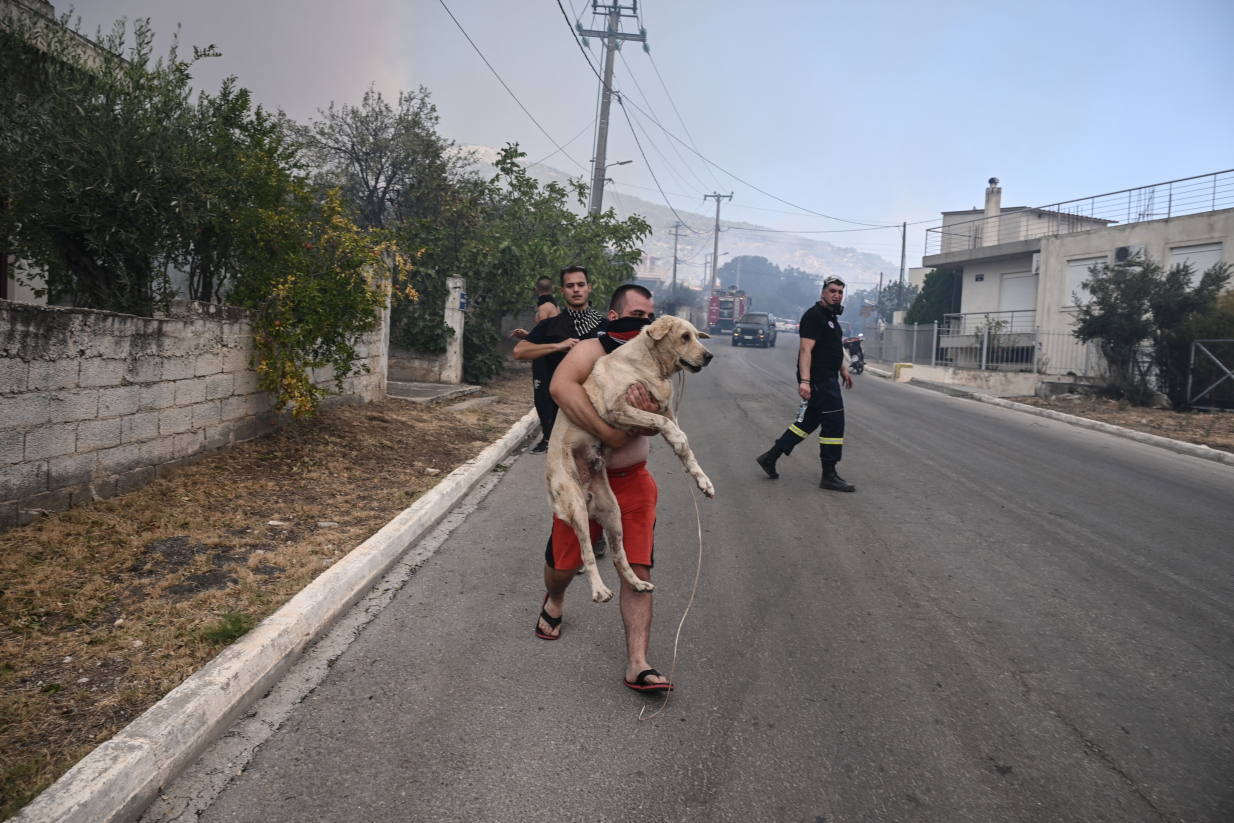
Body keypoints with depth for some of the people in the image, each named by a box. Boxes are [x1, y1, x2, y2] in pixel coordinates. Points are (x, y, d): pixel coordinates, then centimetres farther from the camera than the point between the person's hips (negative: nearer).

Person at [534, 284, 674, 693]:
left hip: (633, 479, 3)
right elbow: (561, 386, -34)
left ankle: (637, 666, 0)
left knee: (638, 571, -4)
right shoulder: (590, 352, -12)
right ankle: (553, 602, 48)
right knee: (564, 563, 12)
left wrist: (649, 412, -31)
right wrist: (607, 432, -39)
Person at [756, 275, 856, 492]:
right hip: (819, 379, -10)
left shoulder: (831, 316, 18)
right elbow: (805, 349, -23)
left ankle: (771, 456, 18)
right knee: (833, 423, -7)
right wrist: (804, 381, -31)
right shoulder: (814, 316, -14)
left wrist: (843, 369, 33)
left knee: (809, 421, 13)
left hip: (827, 378, 10)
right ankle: (829, 476, 0)